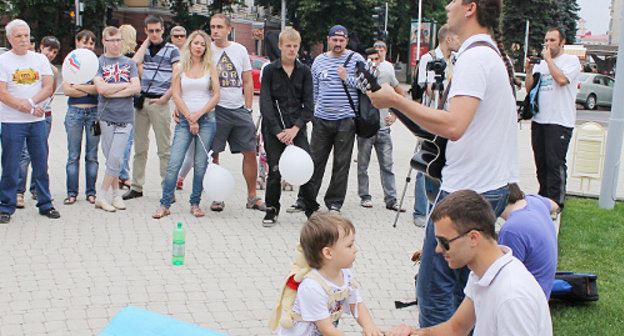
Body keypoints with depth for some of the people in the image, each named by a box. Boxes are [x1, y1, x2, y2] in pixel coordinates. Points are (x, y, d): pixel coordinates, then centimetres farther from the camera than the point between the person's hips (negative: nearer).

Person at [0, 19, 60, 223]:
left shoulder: (40, 59, 11)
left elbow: (48, 88, 2)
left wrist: (29, 102, -14)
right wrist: (28, 108, -13)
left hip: (38, 121, 3)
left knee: (41, 164, 7)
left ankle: (45, 204, 17)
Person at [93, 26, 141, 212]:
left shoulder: (129, 63, 11)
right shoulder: (98, 62, 5)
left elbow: (136, 88, -2)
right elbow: (101, 88, -9)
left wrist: (113, 92, -8)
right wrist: (125, 85, -3)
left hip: (125, 115, 1)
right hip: (106, 115, -1)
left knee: (115, 158, -5)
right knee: (111, 158, 2)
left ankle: (101, 196, 5)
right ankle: (116, 194, 13)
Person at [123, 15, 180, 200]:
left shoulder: (172, 50, 3)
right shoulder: (144, 49, 15)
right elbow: (135, 63, -8)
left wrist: (164, 98, -11)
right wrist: (146, 42, 0)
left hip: (159, 102, -4)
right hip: (141, 100, 4)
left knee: (164, 148, -2)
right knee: (139, 146, 8)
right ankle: (136, 186, 16)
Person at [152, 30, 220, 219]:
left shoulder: (210, 67, 9)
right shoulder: (179, 68, 8)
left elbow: (216, 96, 3)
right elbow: (176, 96, 2)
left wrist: (198, 114, -7)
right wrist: (190, 119, -6)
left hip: (206, 119, 0)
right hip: (185, 120, 0)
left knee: (201, 164, 0)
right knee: (174, 163, -9)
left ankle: (195, 204, 11)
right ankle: (164, 205, -2)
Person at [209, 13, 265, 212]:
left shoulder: (240, 50, 9)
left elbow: (248, 82, 12)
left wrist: (248, 109, 6)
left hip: (239, 109, 3)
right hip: (216, 109, -3)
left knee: (250, 152, 3)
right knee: (212, 154, -2)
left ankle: (252, 197, 15)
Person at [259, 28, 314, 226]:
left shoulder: (304, 71, 6)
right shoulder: (270, 70, 1)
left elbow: (309, 104, 3)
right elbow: (265, 103, -4)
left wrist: (295, 128, -10)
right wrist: (278, 131, -13)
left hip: (297, 127, 1)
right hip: (273, 128, -1)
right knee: (275, 171, -2)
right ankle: (271, 210, 17)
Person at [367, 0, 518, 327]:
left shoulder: (474, 57, -18)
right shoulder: (498, 55, 15)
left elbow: (454, 126, -30)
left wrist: (396, 100, -25)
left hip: (468, 190, -10)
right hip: (497, 184, 10)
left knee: (434, 288, -3)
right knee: (463, 285, 18)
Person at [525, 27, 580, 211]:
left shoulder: (571, 60, 0)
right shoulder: (540, 63, 17)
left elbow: (562, 79, -19)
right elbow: (529, 88, 14)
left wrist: (548, 58, -9)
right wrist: (529, 70, -2)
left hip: (560, 121, -6)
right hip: (539, 119, 6)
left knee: (555, 163, -10)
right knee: (541, 161, 11)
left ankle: (556, 201, -6)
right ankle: (543, 197, 23)